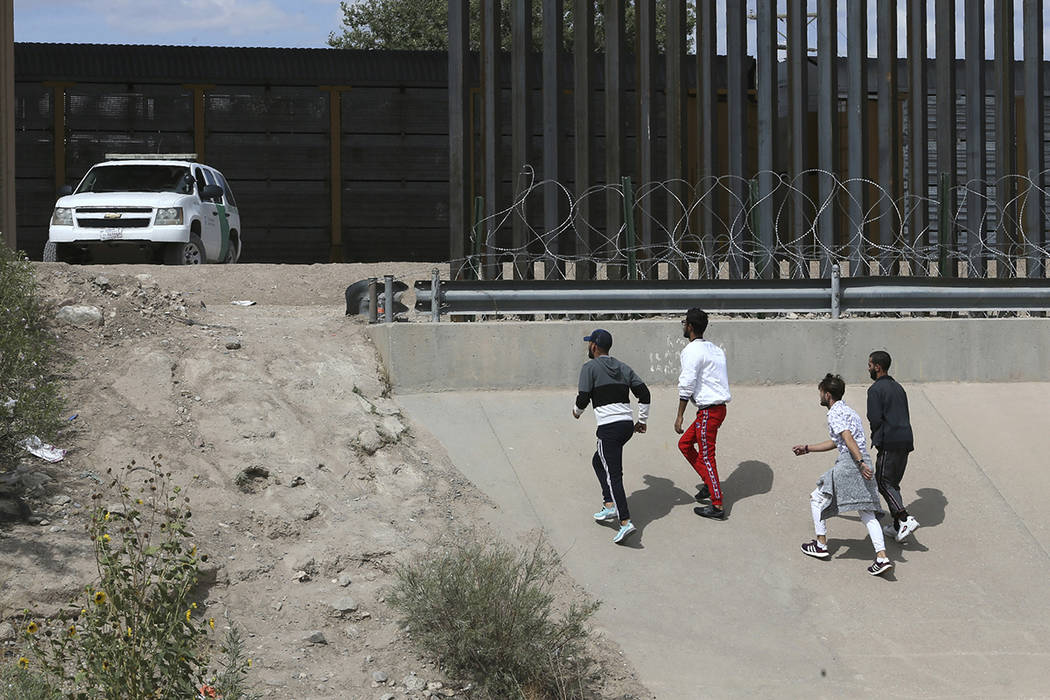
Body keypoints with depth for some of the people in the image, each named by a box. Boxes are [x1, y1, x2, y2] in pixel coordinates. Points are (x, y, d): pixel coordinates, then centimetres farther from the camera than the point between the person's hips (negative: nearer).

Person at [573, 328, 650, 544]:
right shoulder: (623, 368, 17)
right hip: (627, 424, 7)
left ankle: (625, 521, -22)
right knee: (598, 461, 25)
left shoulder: (590, 367, -2)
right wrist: (642, 420, 18)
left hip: (609, 427, -7)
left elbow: (583, 399, -8)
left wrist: (577, 411, 13)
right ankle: (609, 505, 15)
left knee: (613, 474, -11)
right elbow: (644, 393, 10)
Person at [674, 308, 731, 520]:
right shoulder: (714, 349, 14)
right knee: (685, 443, 19)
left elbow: (687, 385, -18)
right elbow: (724, 377, 19)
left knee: (706, 456, -4)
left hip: (709, 410, -9)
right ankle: (710, 483, 22)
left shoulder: (692, 351, -13)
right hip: (718, 406, 9)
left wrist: (680, 416, -15)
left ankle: (718, 506, -2)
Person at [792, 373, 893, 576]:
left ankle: (821, 545, 16)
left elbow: (848, 438, -19)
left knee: (817, 499, 11)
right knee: (867, 512, 3)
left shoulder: (834, 414, -4)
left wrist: (860, 463, -28)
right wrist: (807, 449, 41)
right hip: (863, 463, 8)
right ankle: (882, 557, -10)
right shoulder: (848, 411, 27)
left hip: (849, 462, -8)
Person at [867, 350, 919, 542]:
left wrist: (876, 438, 5)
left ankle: (905, 519, -18)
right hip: (905, 441, 8)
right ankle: (898, 526, 14)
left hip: (889, 442, -8)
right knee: (894, 482, 15)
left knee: (883, 482, -4)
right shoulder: (898, 387, 19)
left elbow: (875, 419, -14)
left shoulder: (875, 389, -8)